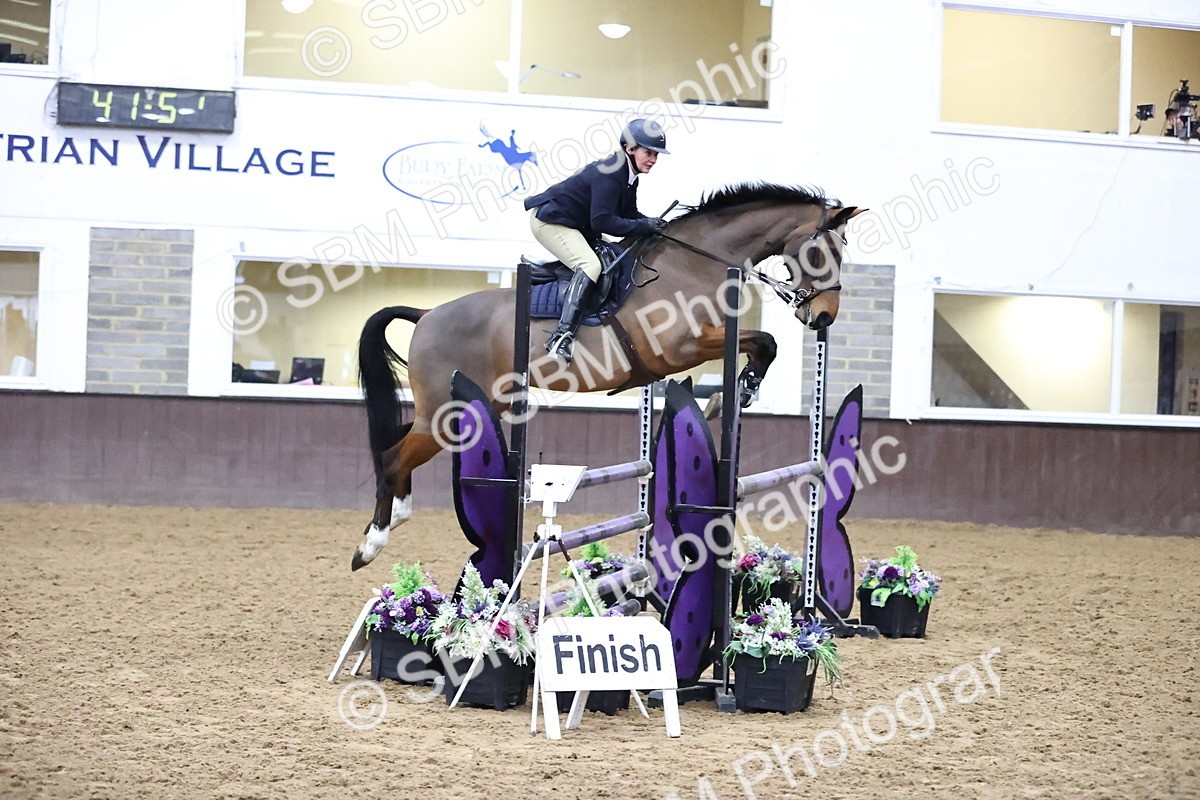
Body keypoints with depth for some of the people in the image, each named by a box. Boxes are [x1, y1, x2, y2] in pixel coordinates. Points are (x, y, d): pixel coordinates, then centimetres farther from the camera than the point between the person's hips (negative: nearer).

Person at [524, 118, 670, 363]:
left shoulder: (628, 176, 5)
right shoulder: (609, 174, -26)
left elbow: (628, 214, 11)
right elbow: (602, 221, -30)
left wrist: (653, 224, -8)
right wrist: (644, 226, -28)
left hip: (575, 224, 11)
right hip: (549, 221, -11)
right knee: (590, 265, -27)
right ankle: (563, 335, -35)